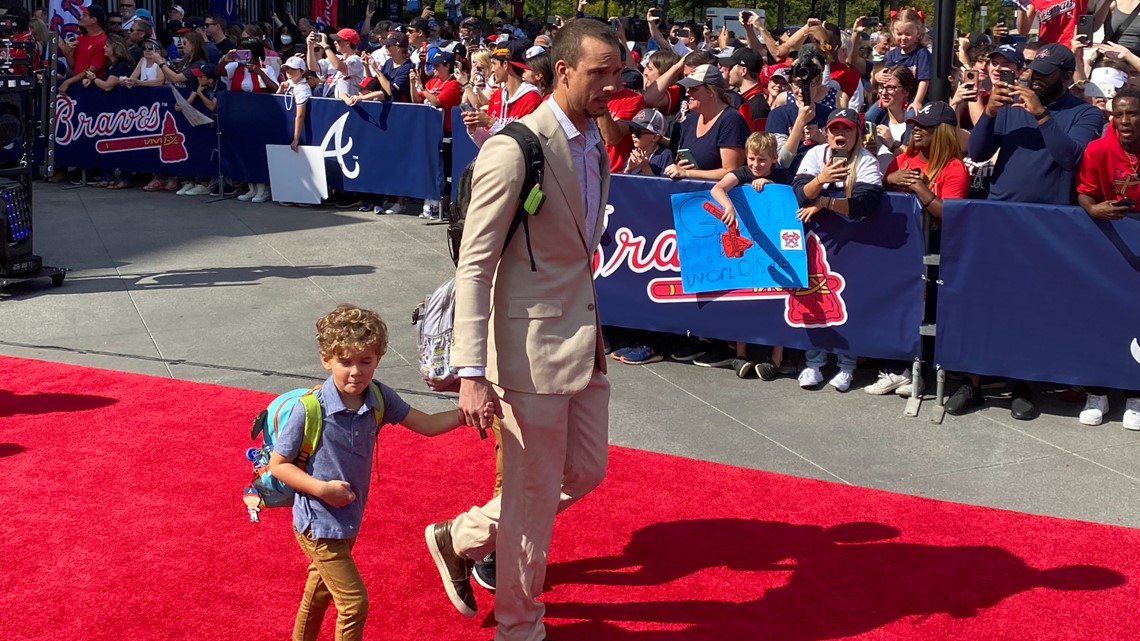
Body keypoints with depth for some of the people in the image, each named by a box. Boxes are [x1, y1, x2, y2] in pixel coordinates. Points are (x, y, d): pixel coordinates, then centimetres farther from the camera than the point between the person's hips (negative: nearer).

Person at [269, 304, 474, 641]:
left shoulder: (379, 398, -9)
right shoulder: (310, 410, -24)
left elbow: (427, 425, -4)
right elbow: (277, 464, -16)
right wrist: (322, 489, -25)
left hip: (348, 520, 7)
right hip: (319, 523, -7)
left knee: (320, 592, 27)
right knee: (355, 603, -4)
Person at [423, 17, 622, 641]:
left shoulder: (596, 146, 7)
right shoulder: (514, 150, -18)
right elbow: (473, 266, -19)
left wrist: (593, 326, 19)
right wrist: (471, 373, -25)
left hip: (585, 337, 9)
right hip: (533, 344, -8)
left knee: (585, 472, 18)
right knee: (533, 496, 5)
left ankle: (460, 538, 36)